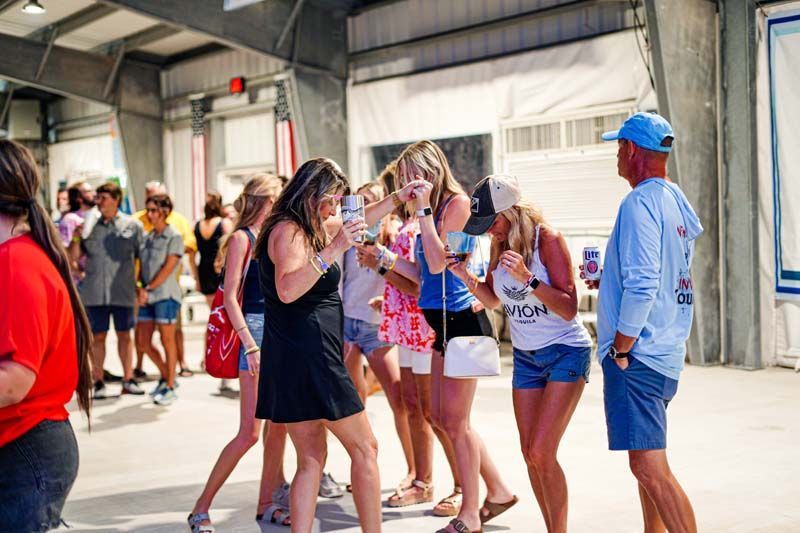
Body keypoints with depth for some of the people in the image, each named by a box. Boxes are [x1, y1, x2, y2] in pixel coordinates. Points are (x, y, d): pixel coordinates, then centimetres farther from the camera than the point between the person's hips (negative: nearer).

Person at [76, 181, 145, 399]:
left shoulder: (132, 225, 2)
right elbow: (75, 256, 16)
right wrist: (76, 239, -3)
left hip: (123, 291, -1)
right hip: (95, 291, 1)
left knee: (124, 334, 8)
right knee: (97, 336, 5)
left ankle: (128, 379, 17)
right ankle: (98, 381, 13)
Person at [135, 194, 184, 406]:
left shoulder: (174, 237, -5)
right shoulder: (147, 237, 15)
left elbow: (168, 268, -11)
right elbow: (143, 267, 14)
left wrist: (149, 288, -13)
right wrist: (141, 288, -1)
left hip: (166, 295, -7)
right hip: (148, 297, 7)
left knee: (167, 340, -2)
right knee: (142, 343, 8)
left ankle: (170, 387, 7)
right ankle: (166, 376, 26)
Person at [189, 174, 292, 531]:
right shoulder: (241, 238, -6)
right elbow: (230, 297, -12)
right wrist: (251, 346, -17)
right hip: (255, 329, -8)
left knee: (279, 425, 8)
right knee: (250, 432, -8)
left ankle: (267, 503, 20)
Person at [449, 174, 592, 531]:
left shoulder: (548, 240, -17)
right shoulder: (499, 246, 1)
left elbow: (569, 309, -21)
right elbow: (494, 301, 14)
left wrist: (528, 277, -32)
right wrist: (466, 277, -5)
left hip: (565, 353, -6)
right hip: (525, 356, 6)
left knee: (541, 453, -13)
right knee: (530, 455, 5)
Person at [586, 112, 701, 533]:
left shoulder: (640, 202, -16)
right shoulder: (678, 201, 14)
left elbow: (642, 285, -23)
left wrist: (621, 348, -15)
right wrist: (608, 280, 17)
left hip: (637, 355, -10)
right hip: (667, 352, 10)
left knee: (649, 467, -11)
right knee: (646, 460, 21)